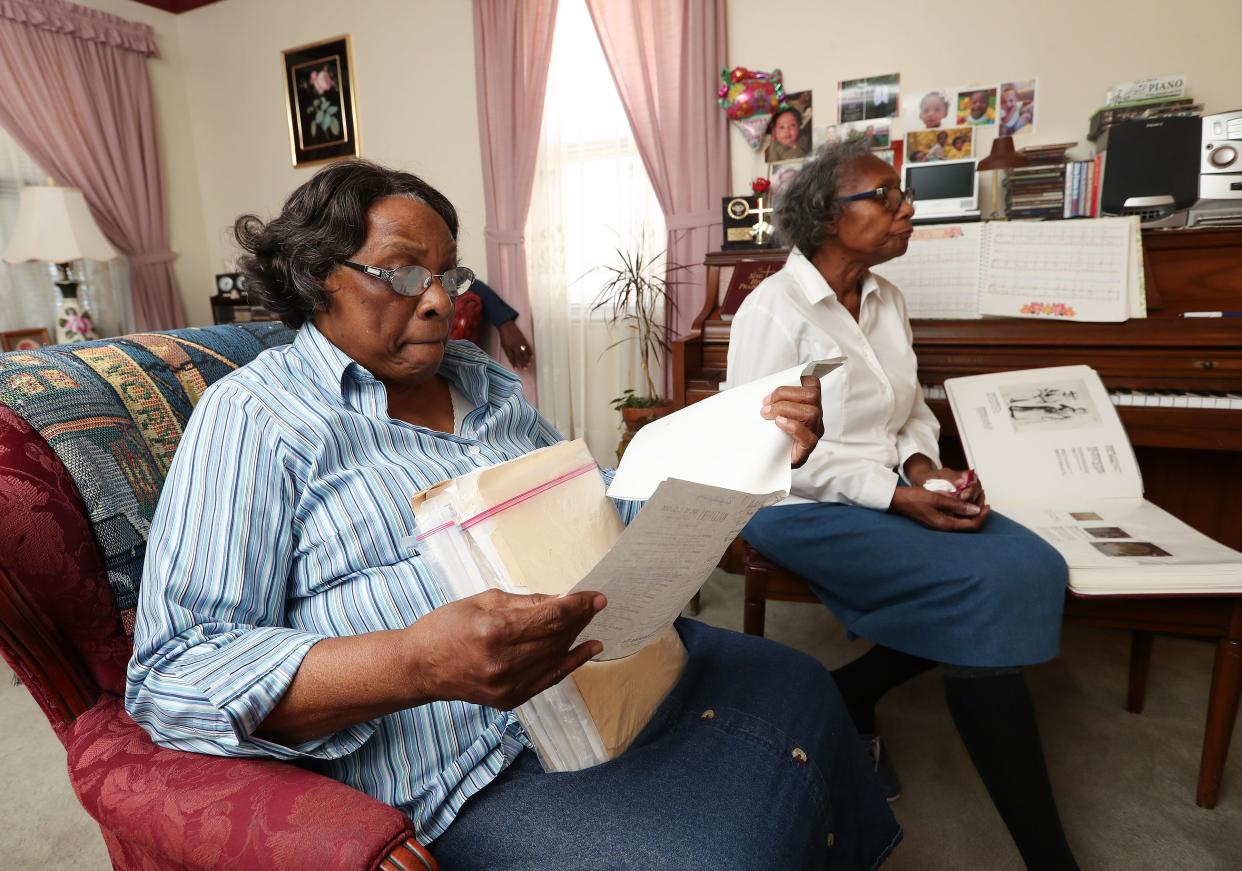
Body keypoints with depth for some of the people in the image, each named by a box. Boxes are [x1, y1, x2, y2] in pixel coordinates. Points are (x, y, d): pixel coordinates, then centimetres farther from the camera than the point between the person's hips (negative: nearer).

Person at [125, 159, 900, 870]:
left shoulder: (487, 381, 12)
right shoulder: (254, 417, -7)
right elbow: (175, 678, -14)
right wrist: (414, 663, -31)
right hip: (484, 776, -6)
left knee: (803, 693, 2)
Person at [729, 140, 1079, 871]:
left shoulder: (885, 297, 11)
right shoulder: (774, 309, -13)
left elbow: (910, 409, 16)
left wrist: (927, 469, -5)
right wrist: (898, 496, -21)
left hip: (892, 488, 8)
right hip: (804, 506, -7)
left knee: (1033, 566, -13)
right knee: (983, 591, -22)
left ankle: (849, 696, 3)